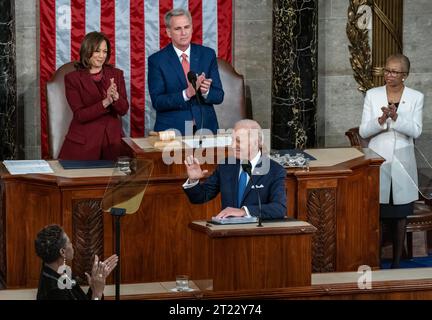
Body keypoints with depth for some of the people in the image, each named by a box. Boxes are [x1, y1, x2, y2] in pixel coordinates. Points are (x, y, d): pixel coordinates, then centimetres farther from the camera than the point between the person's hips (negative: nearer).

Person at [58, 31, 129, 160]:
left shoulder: (116, 74, 8)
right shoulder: (72, 78, -1)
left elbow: (123, 110, 2)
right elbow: (80, 115, -9)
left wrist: (115, 96, -19)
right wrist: (106, 102, -21)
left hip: (112, 140, 2)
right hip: (83, 142, -2)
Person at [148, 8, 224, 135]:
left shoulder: (208, 54, 5)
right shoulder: (157, 60, -3)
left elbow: (219, 96, 5)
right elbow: (157, 102, -9)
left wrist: (206, 91, -17)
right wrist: (186, 93, -23)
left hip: (205, 128, 2)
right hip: (172, 130, -2)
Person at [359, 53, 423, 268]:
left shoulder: (416, 97, 1)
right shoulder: (372, 95, 1)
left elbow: (415, 131, -9)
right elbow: (363, 131, -3)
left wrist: (395, 117, -23)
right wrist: (381, 120, -21)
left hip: (401, 163, 1)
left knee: (399, 217, 8)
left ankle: (396, 263, 17)